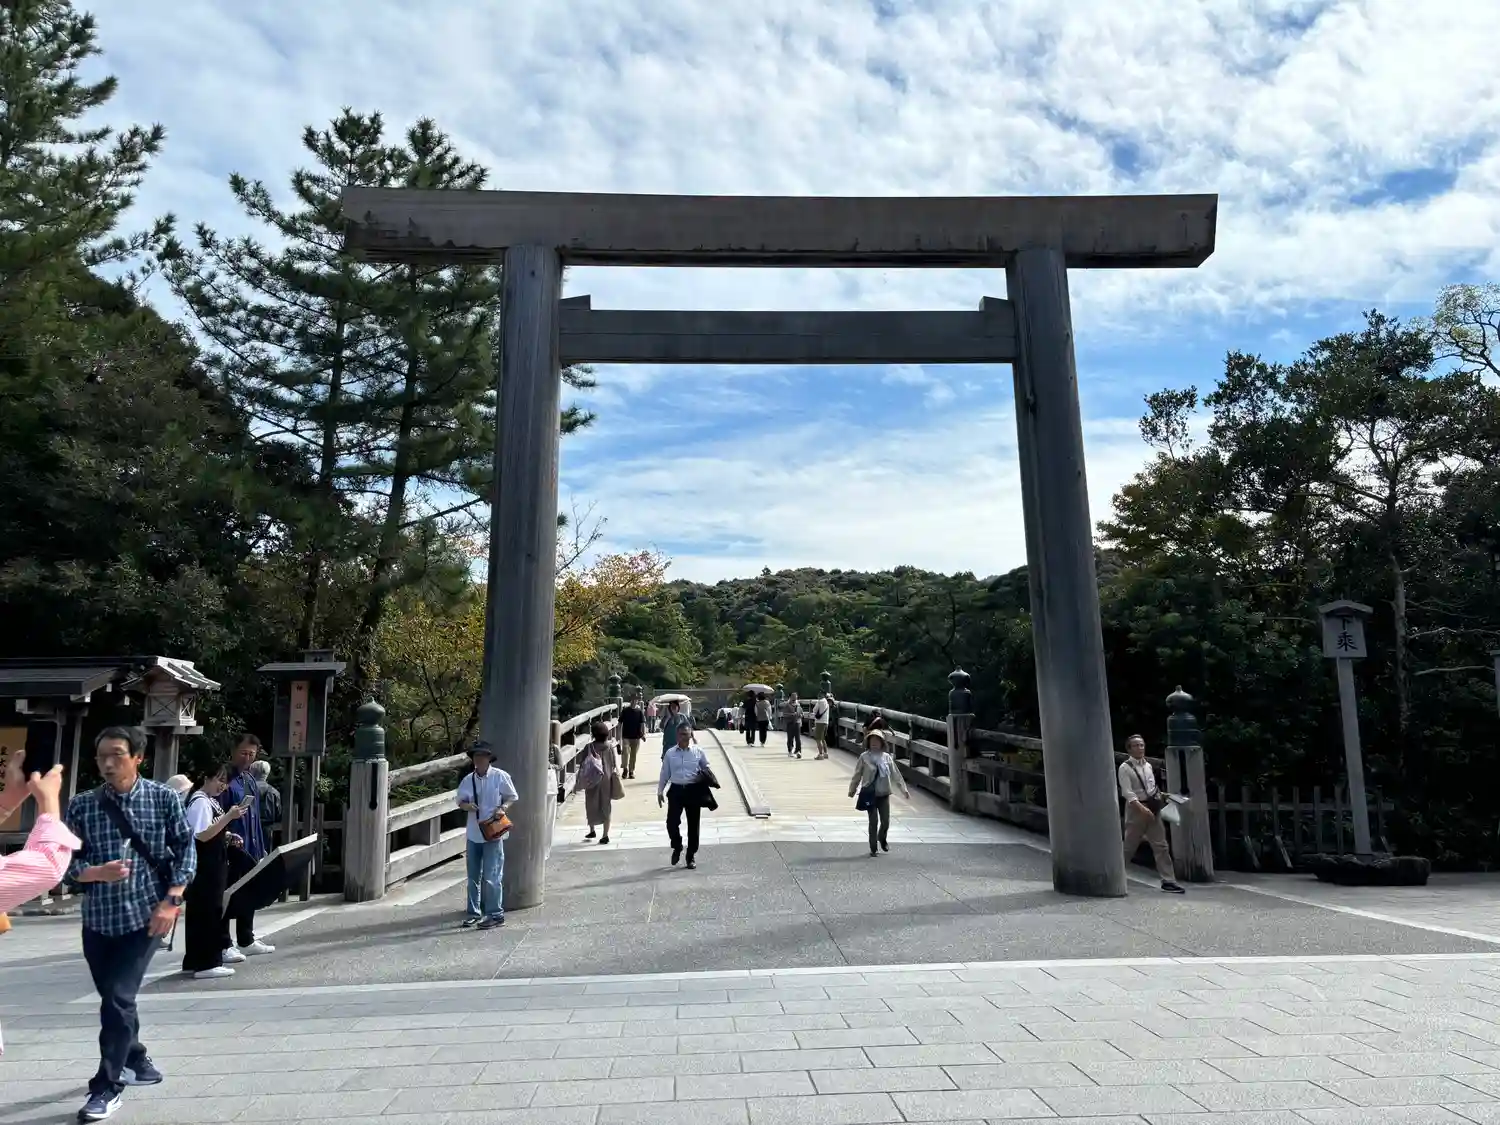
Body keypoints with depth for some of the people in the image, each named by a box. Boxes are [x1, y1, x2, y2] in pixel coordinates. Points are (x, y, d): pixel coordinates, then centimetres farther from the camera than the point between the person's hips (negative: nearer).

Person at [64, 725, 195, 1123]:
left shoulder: (163, 798, -7)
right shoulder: (82, 805, -2)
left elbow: (186, 850, -4)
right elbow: (66, 862, -1)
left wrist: (171, 901, -11)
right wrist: (98, 873, -21)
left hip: (145, 916, -3)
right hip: (98, 918, 3)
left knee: (118, 997, -7)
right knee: (114, 997, 17)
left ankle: (107, 1087, 11)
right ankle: (137, 1061, 41)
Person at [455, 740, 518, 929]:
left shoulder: (500, 777, -7)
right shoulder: (468, 779, 3)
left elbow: (513, 798, 1)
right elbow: (461, 801, 11)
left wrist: (503, 807, -17)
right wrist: (467, 805, -11)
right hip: (474, 834, 5)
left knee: (491, 876, -6)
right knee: (473, 876, 13)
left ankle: (495, 914, 5)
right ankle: (473, 912, 27)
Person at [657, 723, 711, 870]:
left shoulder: (698, 752, 0)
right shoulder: (670, 753, 3)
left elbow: (707, 770, 9)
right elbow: (664, 774, 9)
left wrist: (706, 778, -9)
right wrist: (660, 791, 8)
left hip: (693, 790, 0)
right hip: (676, 790, 1)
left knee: (693, 824, 6)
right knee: (672, 822, -6)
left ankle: (691, 856, 22)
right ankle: (677, 848, 24)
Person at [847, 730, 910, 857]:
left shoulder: (886, 757, 2)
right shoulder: (864, 757, -5)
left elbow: (895, 774, 6)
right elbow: (857, 774, 2)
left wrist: (904, 789, 7)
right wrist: (852, 789, 8)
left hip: (884, 794, 2)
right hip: (870, 794, -2)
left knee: (885, 821, 5)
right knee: (873, 821, 0)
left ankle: (882, 839, 36)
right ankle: (873, 848, 15)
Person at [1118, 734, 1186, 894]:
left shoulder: (1148, 766, 11)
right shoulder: (1125, 768, -10)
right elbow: (1127, 793, -18)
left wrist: (1160, 797, 1)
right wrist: (1142, 808, -28)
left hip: (1152, 808, 6)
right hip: (1136, 809, -6)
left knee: (1161, 845, 3)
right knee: (1128, 847, 2)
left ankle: (1168, 881, 7)